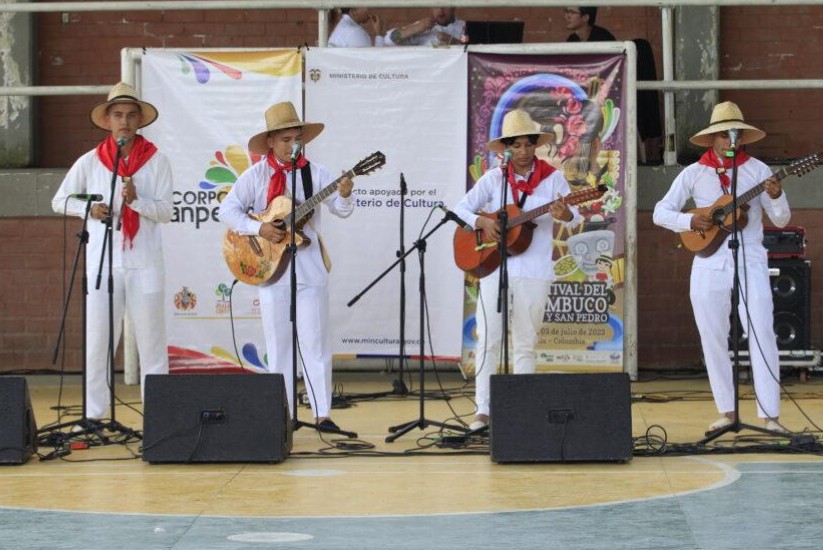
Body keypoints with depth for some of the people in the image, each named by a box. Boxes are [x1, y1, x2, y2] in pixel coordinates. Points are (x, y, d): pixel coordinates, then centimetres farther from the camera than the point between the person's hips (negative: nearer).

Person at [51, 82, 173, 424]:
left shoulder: (156, 161, 1)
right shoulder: (90, 161, 5)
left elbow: (166, 212, -3)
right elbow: (60, 201, 12)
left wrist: (136, 200, -20)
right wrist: (88, 208, -6)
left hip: (145, 264, -1)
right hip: (102, 262, 1)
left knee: (152, 340, 2)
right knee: (97, 339, 2)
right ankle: (93, 412, 8)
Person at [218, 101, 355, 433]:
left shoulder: (314, 173, 3)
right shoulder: (256, 176, 1)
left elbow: (342, 210, -1)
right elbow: (227, 210, -2)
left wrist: (344, 195, -24)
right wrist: (259, 228, -14)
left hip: (309, 267, 0)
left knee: (315, 342, 0)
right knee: (278, 344, 5)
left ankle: (322, 414, 2)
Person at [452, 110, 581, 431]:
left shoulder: (552, 178, 2)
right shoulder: (494, 178, 5)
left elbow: (575, 218, -3)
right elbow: (461, 208, 6)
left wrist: (564, 215, -26)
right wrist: (482, 222, -13)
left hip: (533, 271, -1)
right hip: (494, 268, 1)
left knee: (526, 344, 6)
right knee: (488, 341, -1)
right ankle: (483, 411, 1)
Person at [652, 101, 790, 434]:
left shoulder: (757, 170, 3)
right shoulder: (694, 174, 5)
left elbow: (781, 221, 2)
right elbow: (660, 213, 5)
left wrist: (776, 196, -18)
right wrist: (689, 222, -13)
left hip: (750, 262, -2)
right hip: (709, 266, 2)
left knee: (762, 335, -10)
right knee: (713, 340, 5)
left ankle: (770, 416, -10)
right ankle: (727, 412, 16)